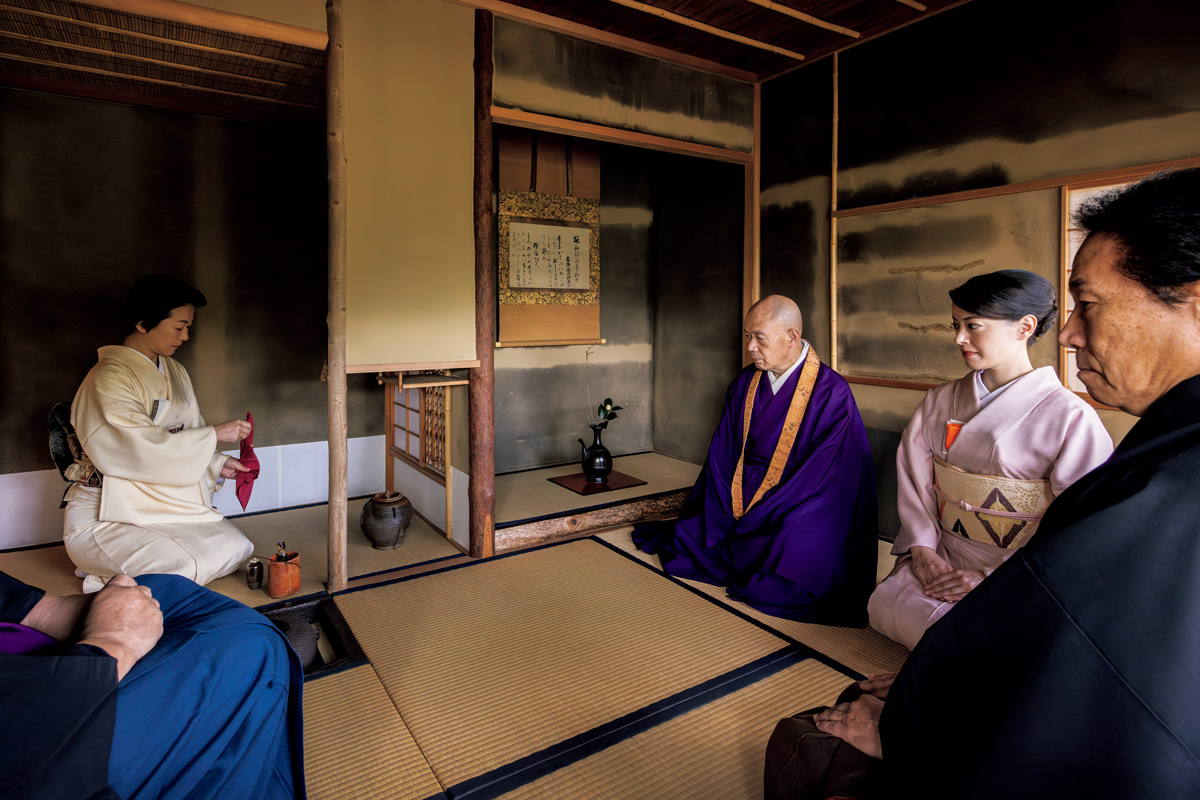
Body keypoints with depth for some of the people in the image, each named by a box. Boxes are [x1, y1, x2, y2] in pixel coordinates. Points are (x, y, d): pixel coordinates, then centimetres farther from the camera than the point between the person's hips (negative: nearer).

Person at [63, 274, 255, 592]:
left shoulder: (174, 371, 10)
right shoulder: (108, 378, -16)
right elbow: (143, 448, -26)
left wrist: (217, 464, -2)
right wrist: (214, 434, -20)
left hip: (165, 505, 8)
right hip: (104, 517, -8)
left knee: (236, 547, -9)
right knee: (181, 569, -27)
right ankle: (111, 583, 4)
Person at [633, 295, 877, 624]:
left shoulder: (832, 394, -13)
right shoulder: (745, 383, 4)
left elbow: (822, 479, -17)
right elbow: (722, 458, 3)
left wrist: (752, 525, -19)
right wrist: (723, 522, -8)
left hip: (792, 520, -5)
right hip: (739, 505, 5)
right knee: (681, 547, -10)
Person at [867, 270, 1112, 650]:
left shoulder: (1072, 418, -7)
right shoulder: (940, 400, 8)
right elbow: (913, 477, 6)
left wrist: (993, 577, -16)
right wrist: (921, 547, -7)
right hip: (942, 558, 4)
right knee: (886, 603, -23)